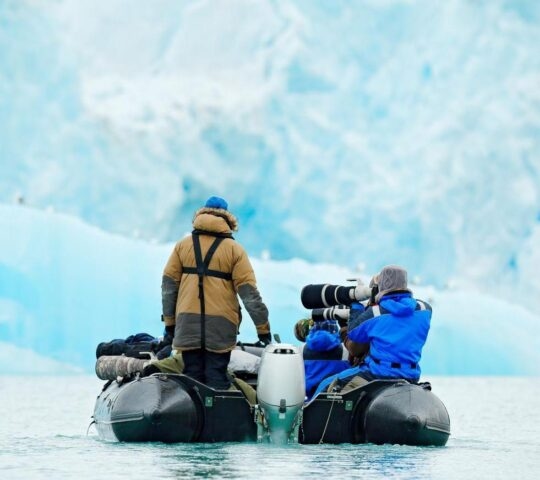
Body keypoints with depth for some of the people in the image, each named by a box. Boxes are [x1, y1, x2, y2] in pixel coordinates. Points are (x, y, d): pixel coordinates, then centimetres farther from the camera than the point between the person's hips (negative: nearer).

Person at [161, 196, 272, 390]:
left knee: (192, 377, 6)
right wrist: (263, 327, 2)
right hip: (220, 326, -2)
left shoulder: (183, 245, 8)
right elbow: (248, 291, -1)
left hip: (188, 325, 2)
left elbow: (169, 284, 8)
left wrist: (169, 320, 15)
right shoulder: (234, 249, 2)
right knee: (217, 378, 0)